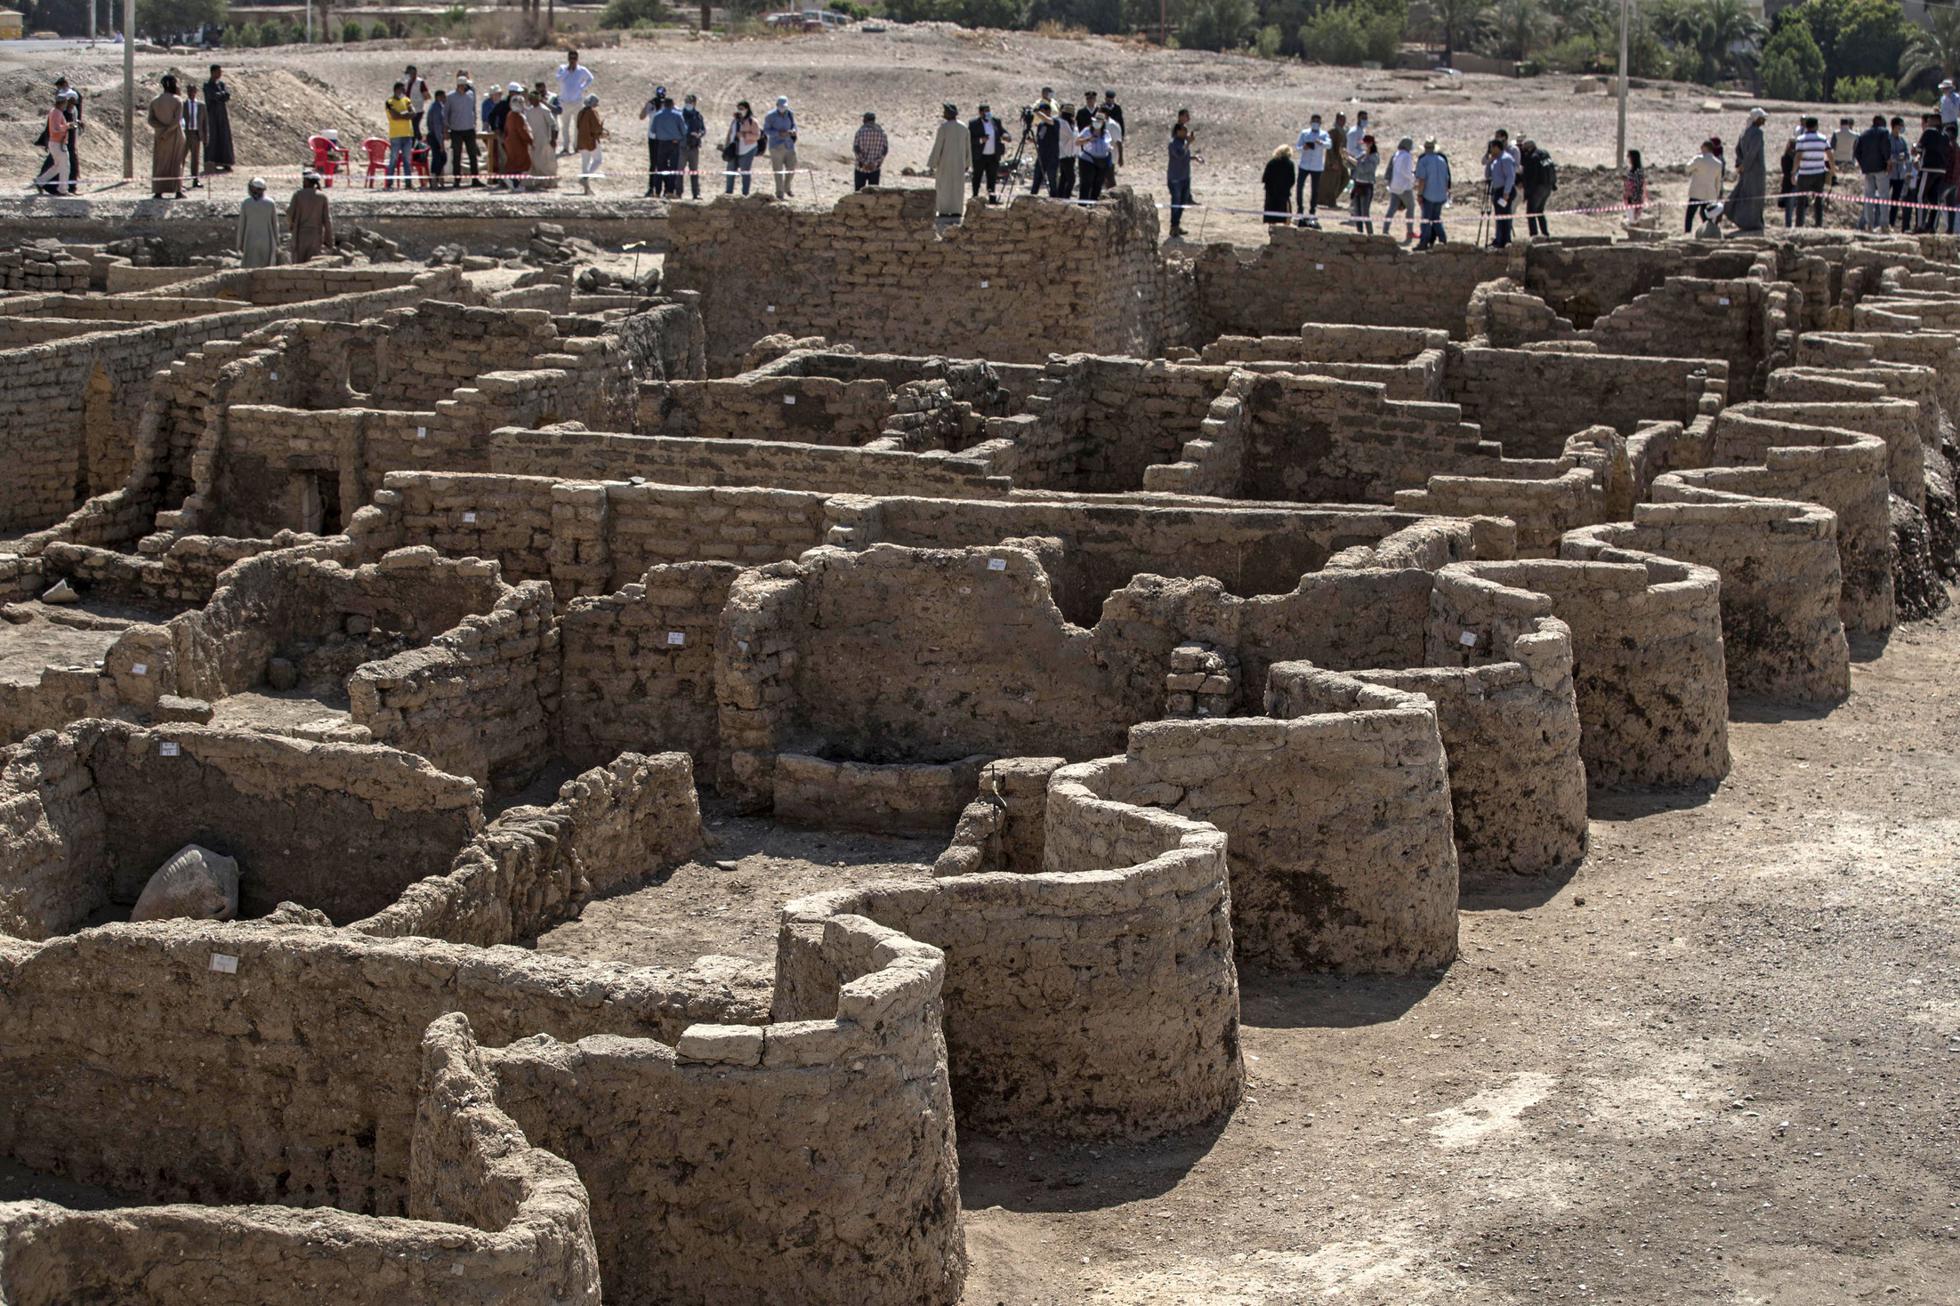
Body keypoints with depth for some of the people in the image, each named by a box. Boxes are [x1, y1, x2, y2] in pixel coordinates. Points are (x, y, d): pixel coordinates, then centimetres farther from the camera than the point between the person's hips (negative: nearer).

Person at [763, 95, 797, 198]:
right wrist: (779, 133, -21)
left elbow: (794, 126, 13)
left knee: (791, 168, 2)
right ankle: (780, 193, 9)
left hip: (789, 145, 3)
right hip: (776, 146, -3)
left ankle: (788, 188, 26)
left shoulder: (789, 114, 2)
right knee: (778, 170, -1)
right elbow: (766, 130, -7)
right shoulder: (770, 116, -9)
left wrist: (793, 131, -11)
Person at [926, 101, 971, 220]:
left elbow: (937, 146, -14)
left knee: (944, 185, 3)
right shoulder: (963, 127, 3)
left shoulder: (943, 127, -14)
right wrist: (967, 164, 15)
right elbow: (968, 146, 7)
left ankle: (944, 211, 0)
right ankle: (956, 210, 7)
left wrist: (932, 164, -9)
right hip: (959, 161, 5)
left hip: (945, 161, -5)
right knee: (957, 185, 10)